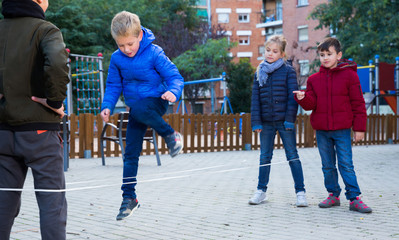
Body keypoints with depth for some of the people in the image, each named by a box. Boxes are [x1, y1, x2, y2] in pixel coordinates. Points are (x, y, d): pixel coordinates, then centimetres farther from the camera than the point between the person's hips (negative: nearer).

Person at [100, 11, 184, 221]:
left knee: (139, 109, -39)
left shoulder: (154, 53, -16)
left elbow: (175, 76, -14)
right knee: (131, 153, 1)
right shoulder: (117, 59, -4)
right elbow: (113, 86, 5)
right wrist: (107, 106, -11)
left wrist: (173, 91, -36)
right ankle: (129, 198, 10)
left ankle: (170, 135, -17)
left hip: (156, 101, -4)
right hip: (136, 108, 5)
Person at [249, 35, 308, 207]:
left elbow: (292, 96, -6)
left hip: (284, 121, -4)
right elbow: (255, 99, 8)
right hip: (266, 122, 4)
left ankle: (300, 191, 4)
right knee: (265, 156, 11)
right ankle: (261, 190, 21)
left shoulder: (288, 71, -1)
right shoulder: (259, 73, 9)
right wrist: (256, 122, 0)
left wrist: (290, 119, -13)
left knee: (292, 156, 0)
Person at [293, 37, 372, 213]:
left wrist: (359, 127, -4)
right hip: (321, 130, 4)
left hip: (342, 129, -4)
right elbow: (312, 104, 5)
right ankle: (333, 195, 23)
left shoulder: (349, 75, -2)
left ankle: (354, 198, 1)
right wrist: (303, 98, -17)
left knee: (346, 165, -5)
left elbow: (358, 103, -1)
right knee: (328, 166, 11)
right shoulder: (314, 79, 8)